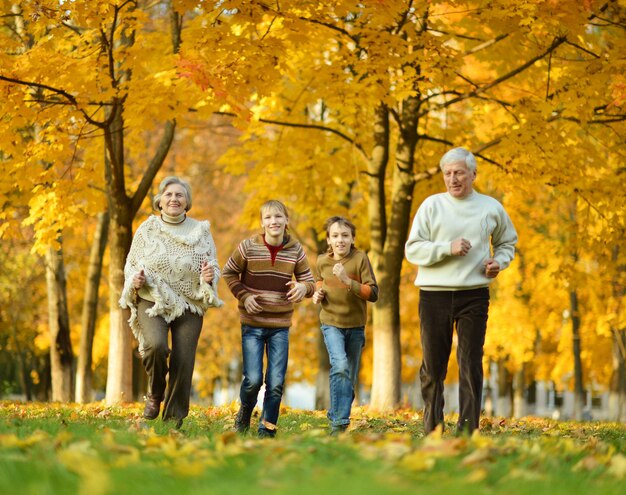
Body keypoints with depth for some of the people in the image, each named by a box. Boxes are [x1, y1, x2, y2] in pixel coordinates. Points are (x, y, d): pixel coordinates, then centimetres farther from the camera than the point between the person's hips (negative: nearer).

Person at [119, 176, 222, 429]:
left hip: (189, 306, 2)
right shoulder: (146, 230, 3)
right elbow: (131, 265, 11)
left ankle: (174, 421, 10)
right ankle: (155, 394, 3)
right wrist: (135, 279, -12)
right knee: (156, 346, -28)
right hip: (152, 302, -1)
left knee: (183, 362, -4)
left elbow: (215, 268, 9)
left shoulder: (201, 231, 5)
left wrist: (210, 276, -15)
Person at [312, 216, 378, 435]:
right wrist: (318, 293, -1)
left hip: (355, 325, 1)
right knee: (340, 366, -22)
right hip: (331, 323, -1)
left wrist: (348, 281, -25)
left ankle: (337, 416, 28)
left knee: (350, 377, 9)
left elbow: (373, 293, -13)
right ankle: (338, 423, -19)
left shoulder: (360, 258, -9)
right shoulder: (322, 261, 0)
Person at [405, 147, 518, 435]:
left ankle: (468, 430, 0)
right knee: (433, 365, 4)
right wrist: (448, 248, -16)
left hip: (474, 295, 1)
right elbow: (413, 250, -3)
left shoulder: (491, 208, 8)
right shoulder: (432, 206, 2)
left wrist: (500, 261, 2)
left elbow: (508, 242, 23)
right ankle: (432, 429, 15)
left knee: (471, 365, -2)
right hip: (434, 294, 0)